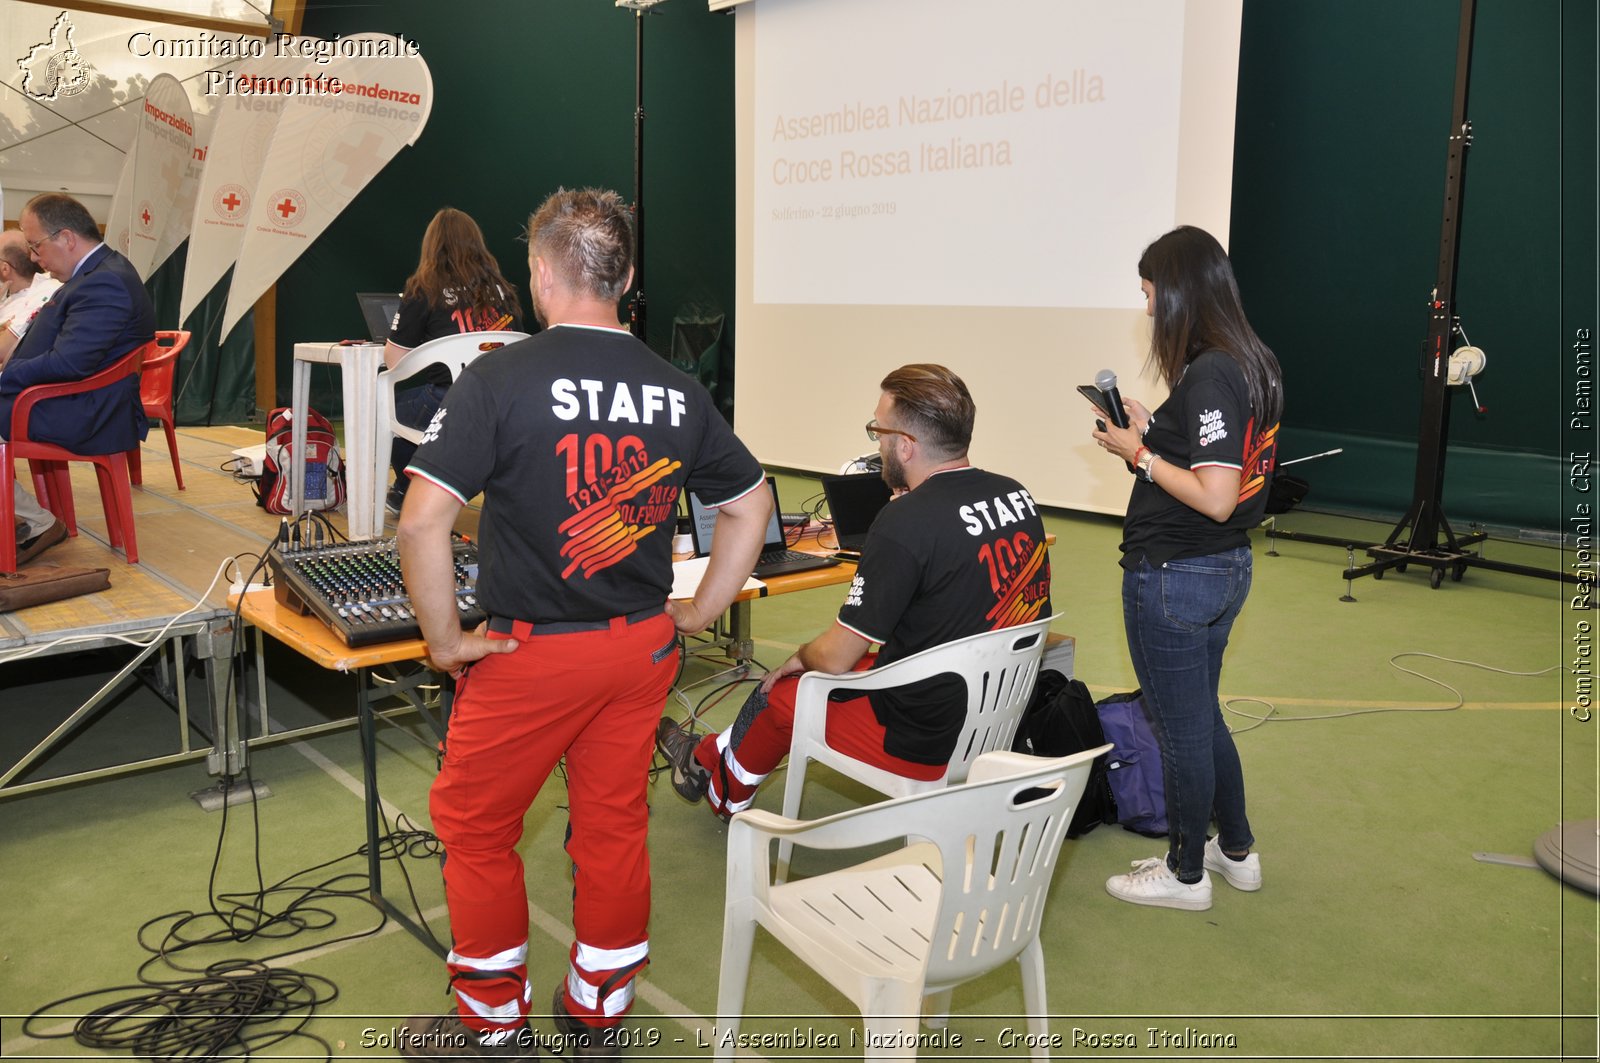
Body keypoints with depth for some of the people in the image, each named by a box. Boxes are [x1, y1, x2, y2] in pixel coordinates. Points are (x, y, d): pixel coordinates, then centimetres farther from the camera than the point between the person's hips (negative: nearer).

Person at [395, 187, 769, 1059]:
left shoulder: (501, 378, -15)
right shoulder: (677, 390, 0)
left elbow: (422, 521, -22)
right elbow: (751, 505, 8)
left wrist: (446, 640, -10)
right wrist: (697, 615, 12)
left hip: (530, 654, -4)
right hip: (643, 647, 5)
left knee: (474, 827, 16)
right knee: (613, 826, 18)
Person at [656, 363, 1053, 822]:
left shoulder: (907, 522, -25)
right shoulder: (1017, 495, -1)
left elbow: (835, 658, -20)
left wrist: (800, 657, 4)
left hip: (930, 746, -7)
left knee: (777, 693, 15)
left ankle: (720, 792, 45)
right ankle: (710, 754, 43)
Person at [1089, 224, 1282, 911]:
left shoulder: (1207, 376, -23)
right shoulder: (1256, 363, 6)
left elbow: (1215, 498, -26)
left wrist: (1140, 454, -16)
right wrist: (1152, 429, 8)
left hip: (1174, 577, -10)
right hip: (1228, 568, 10)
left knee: (1181, 727, 7)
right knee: (1202, 715, 24)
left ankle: (1185, 874, 25)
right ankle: (1237, 850, 39)